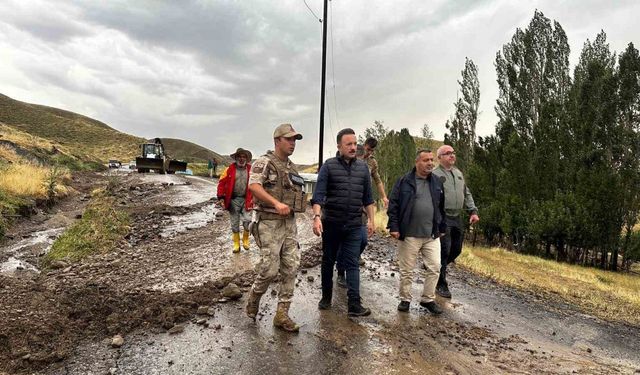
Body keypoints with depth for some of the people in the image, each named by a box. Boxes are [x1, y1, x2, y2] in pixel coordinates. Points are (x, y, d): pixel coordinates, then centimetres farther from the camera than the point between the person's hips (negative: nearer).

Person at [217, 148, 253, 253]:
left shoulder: (251, 170, 2)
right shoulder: (229, 169, -1)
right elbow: (221, 183, -1)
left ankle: (245, 240, 20)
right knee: (234, 224, 9)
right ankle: (236, 244, 23)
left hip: (246, 200, 0)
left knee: (247, 222, -6)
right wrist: (221, 197, -6)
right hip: (233, 200, 0)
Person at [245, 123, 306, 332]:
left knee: (291, 268, 2)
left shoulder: (291, 168, 16)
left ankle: (282, 314, 11)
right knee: (270, 268, -6)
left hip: (289, 223, 7)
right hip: (269, 222, -7)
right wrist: (277, 203, -31)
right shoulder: (264, 162, -6)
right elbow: (254, 186, -22)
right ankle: (254, 298, 23)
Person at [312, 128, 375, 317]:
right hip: (331, 223, -1)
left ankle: (354, 304, 2)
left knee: (352, 264, 0)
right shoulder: (329, 166, -4)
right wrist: (317, 217, -23)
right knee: (328, 261, 13)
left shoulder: (363, 167, 6)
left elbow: (367, 197, 11)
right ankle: (326, 297, 29)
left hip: (354, 225, 2)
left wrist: (371, 219, 10)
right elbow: (318, 194, -12)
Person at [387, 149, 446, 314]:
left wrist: (442, 228, 17)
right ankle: (405, 299, 23)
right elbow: (393, 205, -5)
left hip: (432, 235, 4)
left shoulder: (437, 183, 10)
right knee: (406, 270, 6)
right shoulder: (404, 181, -4)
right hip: (409, 235, -4)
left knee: (435, 268, 4)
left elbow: (441, 207, 17)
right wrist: (394, 227, -11)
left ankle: (428, 299, 21)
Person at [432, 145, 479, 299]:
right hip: (443, 218, -7)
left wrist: (473, 211, 10)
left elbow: (467, 194, 21)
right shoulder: (435, 175, -7)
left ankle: (438, 268, 38)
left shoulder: (459, 173, 16)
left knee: (456, 250, 13)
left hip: (457, 218, 7)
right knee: (444, 250, -4)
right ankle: (441, 284, 10)